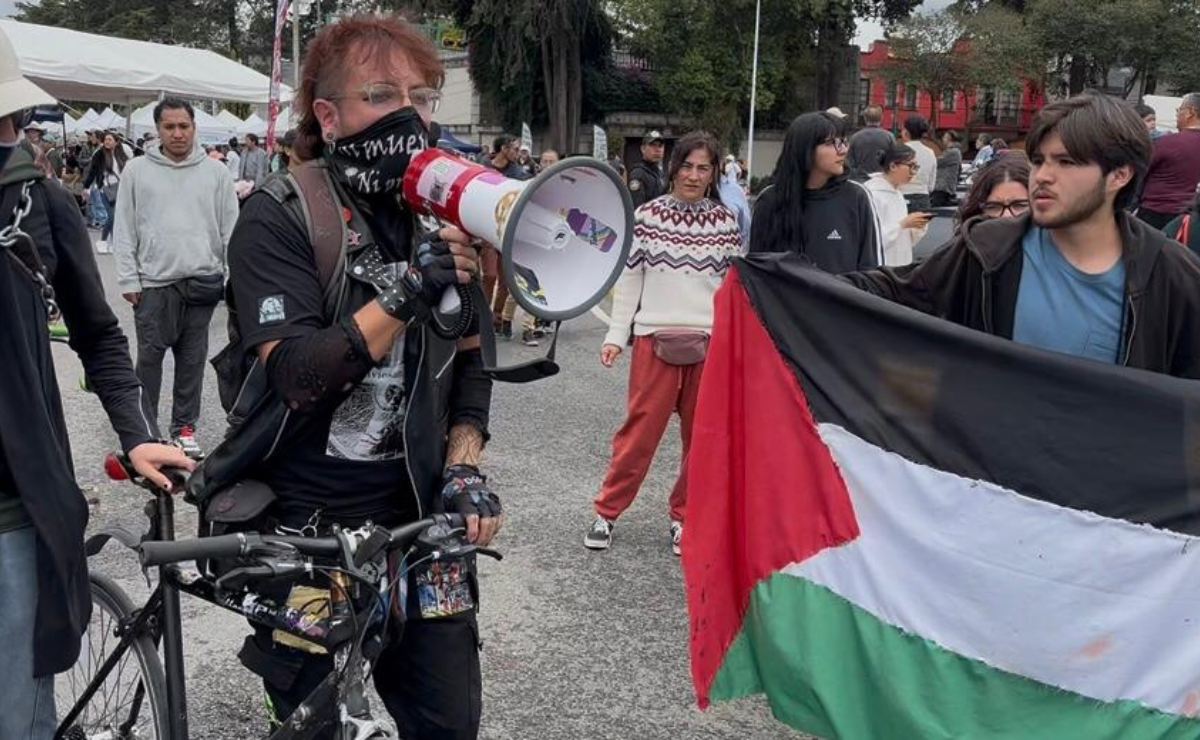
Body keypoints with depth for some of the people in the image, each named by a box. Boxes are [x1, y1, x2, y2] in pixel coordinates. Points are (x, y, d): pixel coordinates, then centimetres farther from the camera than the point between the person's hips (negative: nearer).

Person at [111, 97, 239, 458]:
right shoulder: (137, 171, 2)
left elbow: (231, 229, 4)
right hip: (154, 282, -1)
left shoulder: (216, 172, 4)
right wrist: (128, 279, -3)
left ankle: (184, 425, 19)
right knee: (149, 357, 4)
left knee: (192, 358, 8)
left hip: (202, 281, 1)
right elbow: (124, 230, 3)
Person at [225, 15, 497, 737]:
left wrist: (464, 466, -2)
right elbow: (297, 374, -22)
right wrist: (410, 288, -27)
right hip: (309, 524, -4)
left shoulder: (442, 213, 6)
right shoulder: (280, 216, -10)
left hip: (420, 517, 4)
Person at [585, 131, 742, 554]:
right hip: (655, 338, -2)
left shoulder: (725, 222, 6)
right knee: (641, 428, -2)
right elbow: (629, 279, 4)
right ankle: (606, 512, 12)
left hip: (711, 341, 2)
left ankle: (684, 516, 21)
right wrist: (616, 336, -1)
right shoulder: (647, 215, 2)